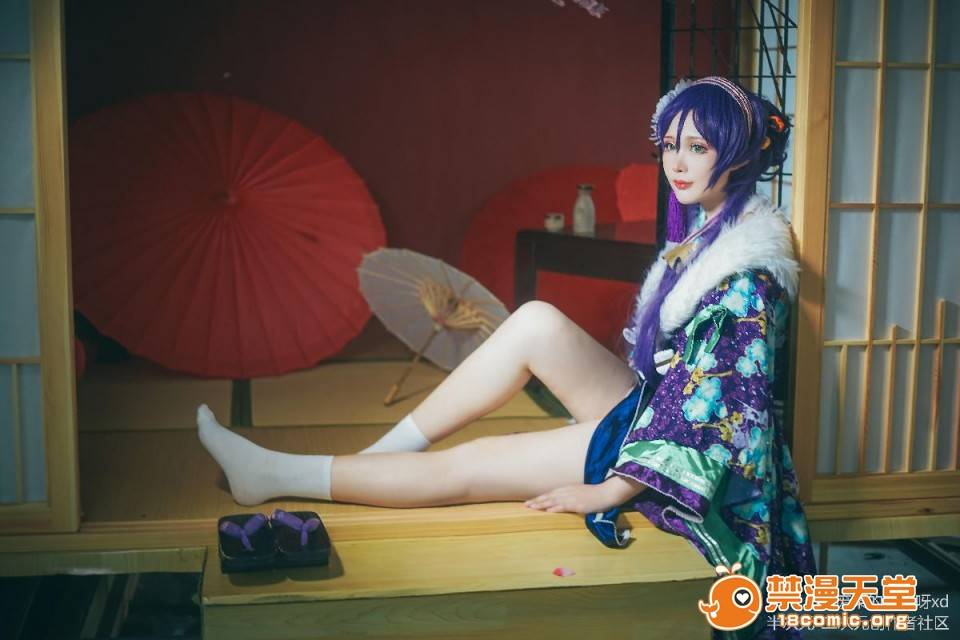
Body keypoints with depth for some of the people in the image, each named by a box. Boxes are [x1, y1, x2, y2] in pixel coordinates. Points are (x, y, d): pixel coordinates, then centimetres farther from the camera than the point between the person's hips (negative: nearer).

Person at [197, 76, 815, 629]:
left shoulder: (744, 273, -22)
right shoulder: (702, 229, 6)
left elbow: (717, 403, -23)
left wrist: (612, 489, -21)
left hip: (681, 456, -8)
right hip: (651, 408, 8)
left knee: (457, 468, -12)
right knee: (537, 322, -14)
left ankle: (278, 476, -1)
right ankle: (381, 453, -7)